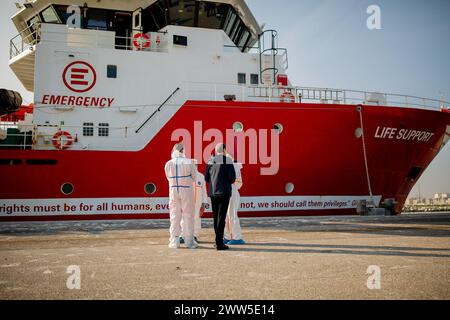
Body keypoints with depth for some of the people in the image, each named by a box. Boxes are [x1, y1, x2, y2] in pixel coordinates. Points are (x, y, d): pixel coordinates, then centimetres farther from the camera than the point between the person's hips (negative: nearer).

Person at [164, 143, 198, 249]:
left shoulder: (168, 164, -3)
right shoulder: (189, 162, -10)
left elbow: (169, 178, 8)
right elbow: (194, 177, -3)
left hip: (173, 190, 2)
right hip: (187, 190, -2)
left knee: (174, 216, 10)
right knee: (188, 215, 6)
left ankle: (174, 241, 10)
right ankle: (189, 241, 9)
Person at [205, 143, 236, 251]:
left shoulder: (210, 161, 6)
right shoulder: (227, 160, -8)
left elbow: (206, 178, 9)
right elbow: (232, 178, -12)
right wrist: (228, 182, 9)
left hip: (213, 192, 5)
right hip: (224, 192, -5)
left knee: (215, 217, 13)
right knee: (221, 217, -4)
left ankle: (218, 240, 20)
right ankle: (219, 243, -5)